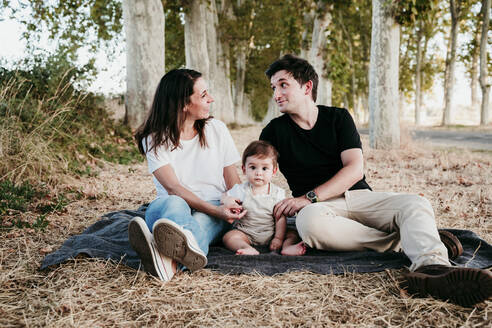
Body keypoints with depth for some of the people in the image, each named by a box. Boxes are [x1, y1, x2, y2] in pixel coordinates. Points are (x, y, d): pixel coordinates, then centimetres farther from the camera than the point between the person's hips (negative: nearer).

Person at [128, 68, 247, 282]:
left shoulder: (217, 130, 9)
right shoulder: (155, 140, -1)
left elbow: (233, 180, 10)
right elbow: (173, 188, -13)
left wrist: (240, 209, -14)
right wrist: (216, 210, -27)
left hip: (214, 212, 1)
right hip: (169, 207, -1)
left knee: (200, 222, -36)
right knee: (174, 204, -38)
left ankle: (171, 261, -71)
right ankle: (189, 246, -74)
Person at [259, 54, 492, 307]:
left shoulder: (338, 117, 9)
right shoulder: (275, 131, 9)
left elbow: (355, 170, -4)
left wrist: (308, 197, -16)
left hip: (358, 196, 2)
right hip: (317, 207, -2)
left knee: (415, 204, -26)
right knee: (309, 222, -39)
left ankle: (431, 267, -57)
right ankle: (400, 242, -27)